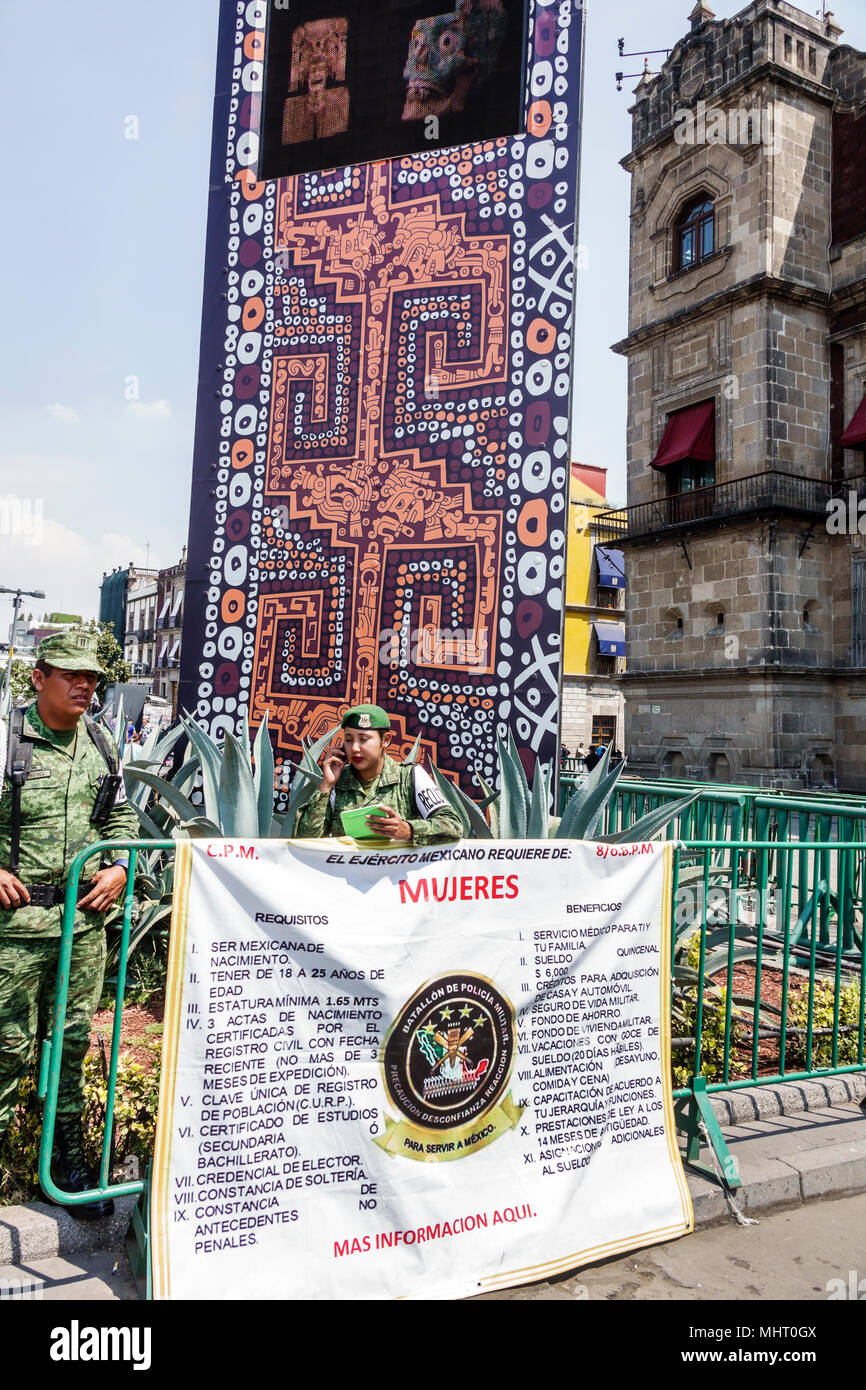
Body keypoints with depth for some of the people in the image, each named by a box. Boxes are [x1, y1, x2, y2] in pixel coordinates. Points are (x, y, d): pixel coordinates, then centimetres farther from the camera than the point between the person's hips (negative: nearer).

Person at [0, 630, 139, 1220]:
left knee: (73, 1039, 13)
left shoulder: (102, 745, 9)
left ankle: (68, 1159, 27)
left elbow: (122, 815, 19)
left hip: (86, 917, 4)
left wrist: (120, 867, 5)